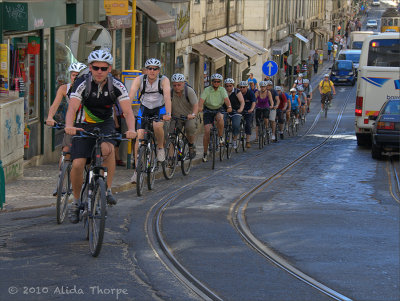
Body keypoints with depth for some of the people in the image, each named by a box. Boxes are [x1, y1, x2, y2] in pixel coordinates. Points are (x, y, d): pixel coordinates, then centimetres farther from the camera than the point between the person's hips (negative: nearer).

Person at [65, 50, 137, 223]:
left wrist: (131, 130, -43)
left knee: (107, 148, -32)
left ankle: (108, 189, -17)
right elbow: (72, 108, -32)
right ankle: (76, 201, 9)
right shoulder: (82, 84, -19)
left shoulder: (117, 86, -14)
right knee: (77, 164, -14)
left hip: (105, 124, 1)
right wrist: (69, 126, -52)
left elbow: (127, 111, -22)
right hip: (84, 125, -1)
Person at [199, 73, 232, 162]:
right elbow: (201, 100, -23)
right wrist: (200, 107, -45)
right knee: (207, 131, -14)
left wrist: (229, 106, -41)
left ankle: (220, 137, -14)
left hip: (218, 110, 1)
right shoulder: (207, 90, -10)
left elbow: (226, 99, -20)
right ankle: (205, 153, -3)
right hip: (208, 111, -1)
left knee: (220, 118, -36)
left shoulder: (222, 90, -4)